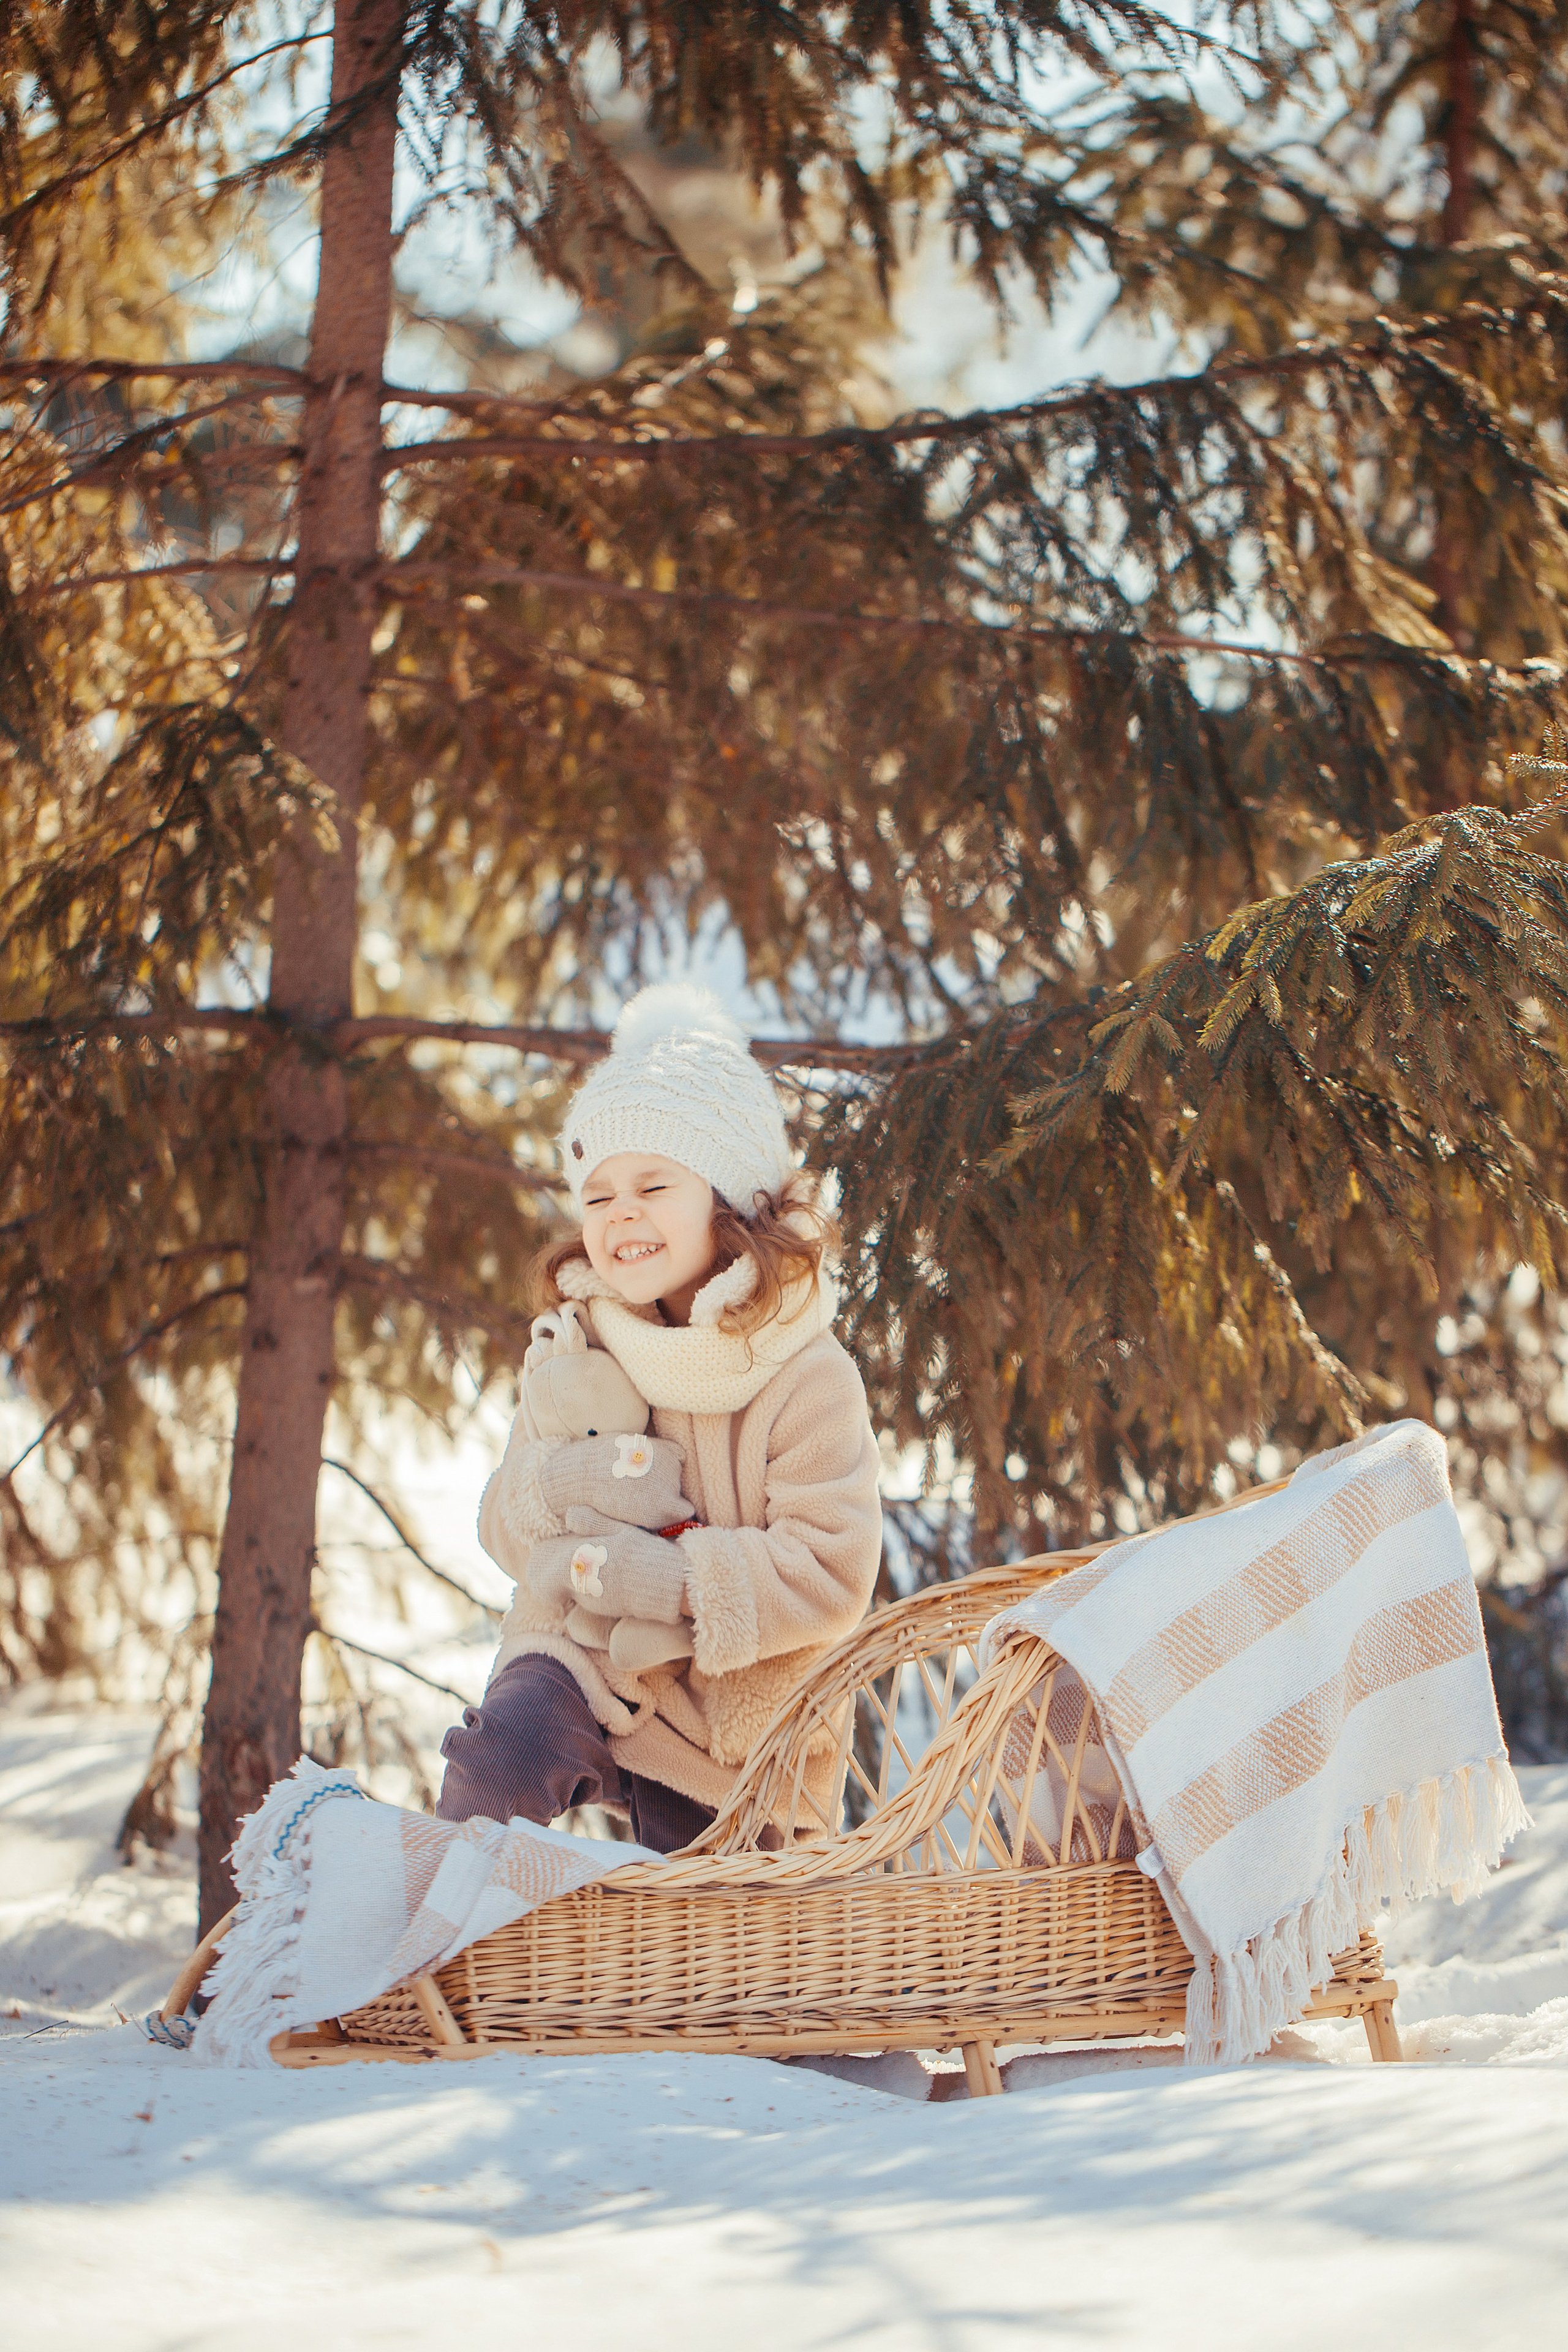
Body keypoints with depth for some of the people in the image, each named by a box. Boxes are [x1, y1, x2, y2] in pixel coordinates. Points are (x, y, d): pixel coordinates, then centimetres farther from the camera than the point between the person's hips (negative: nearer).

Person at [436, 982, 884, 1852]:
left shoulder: (811, 1379, -14)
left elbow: (829, 1576, -21)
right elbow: (504, 1527, 3)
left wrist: (657, 1575, -27)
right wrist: (561, 1485, -21)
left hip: (731, 1724, -1)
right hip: (582, 1659, 1)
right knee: (499, 1755, -29)